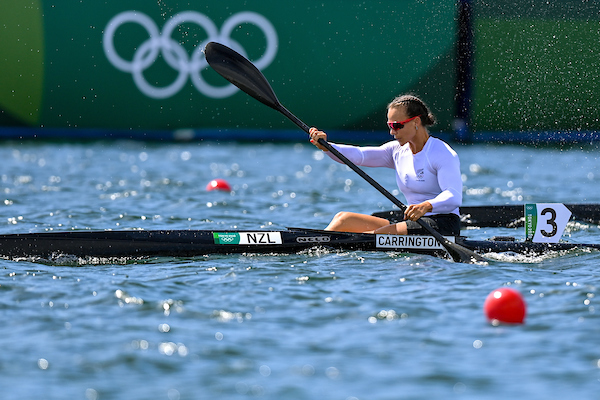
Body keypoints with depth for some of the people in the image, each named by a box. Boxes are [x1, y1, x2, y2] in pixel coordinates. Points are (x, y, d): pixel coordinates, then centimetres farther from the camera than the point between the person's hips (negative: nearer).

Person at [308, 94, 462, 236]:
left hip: (443, 226, -8)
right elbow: (359, 156, -1)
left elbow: (454, 197, -24)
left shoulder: (443, 154, -10)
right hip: (414, 223, 8)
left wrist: (427, 206, -44)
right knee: (344, 219, -4)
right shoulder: (398, 151, 12)